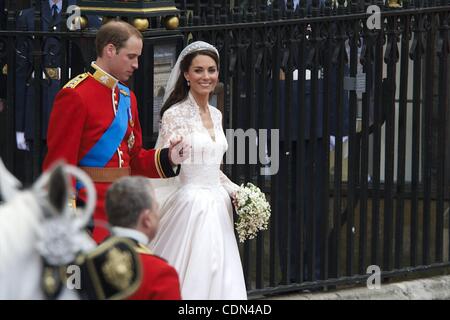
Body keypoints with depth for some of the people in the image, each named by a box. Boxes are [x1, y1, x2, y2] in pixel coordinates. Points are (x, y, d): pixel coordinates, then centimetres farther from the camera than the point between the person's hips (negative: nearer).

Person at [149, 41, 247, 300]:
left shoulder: (216, 115, 13)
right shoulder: (175, 114, -7)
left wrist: (236, 191, 10)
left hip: (218, 207, 7)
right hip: (189, 207, -7)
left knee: (221, 281, 4)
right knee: (190, 280, -10)